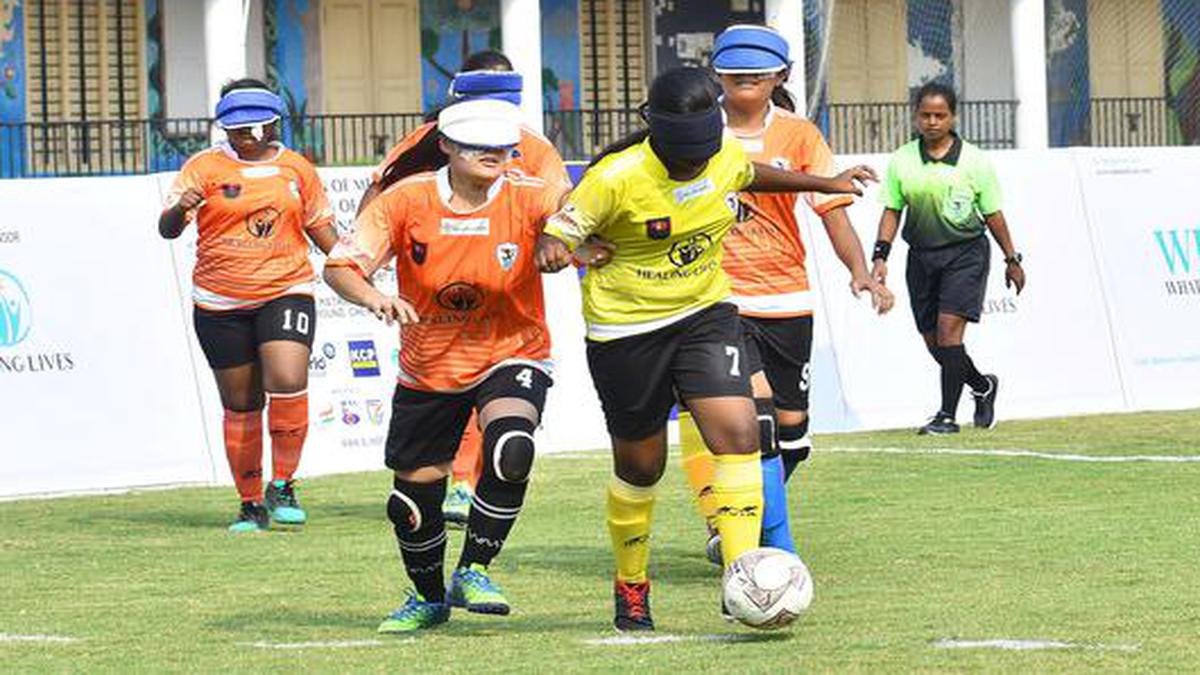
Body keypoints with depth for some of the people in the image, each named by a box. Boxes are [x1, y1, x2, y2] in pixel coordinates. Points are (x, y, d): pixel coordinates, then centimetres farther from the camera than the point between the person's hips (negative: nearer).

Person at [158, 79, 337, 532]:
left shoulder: (296, 169, 8)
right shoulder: (205, 167, 0)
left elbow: (320, 226, 20)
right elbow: (167, 229, -8)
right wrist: (181, 207, -30)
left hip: (286, 292, 0)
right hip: (220, 304, 0)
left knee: (288, 381, -22)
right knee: (240, 405, 6)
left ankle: (282, 485, -6)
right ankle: (252, 504, 19)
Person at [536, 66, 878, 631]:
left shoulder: (726, 159, -5)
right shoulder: (618, 178, -22)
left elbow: (750, 175, 19)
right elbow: (560, 230, -16)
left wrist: (826, 184, 25)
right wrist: (551, 250, -40)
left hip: (704, 314, 4)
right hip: (627, 327, -4)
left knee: (738, 434, -17)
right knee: (640, 464, 9)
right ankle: (631, 588, 33)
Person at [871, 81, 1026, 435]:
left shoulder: (974, 161, -5)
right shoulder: (901, 161, 0)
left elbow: (993, 215, 3)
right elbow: (891, 211, 6)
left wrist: (1012, 260, 8)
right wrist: (881, 255, -5)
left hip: (966, 250, -4)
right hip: (921, 255, 4)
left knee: (949, 327, -16)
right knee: (933, 339, 6)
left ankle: (948, 414, -11)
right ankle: (983, 386, 33)